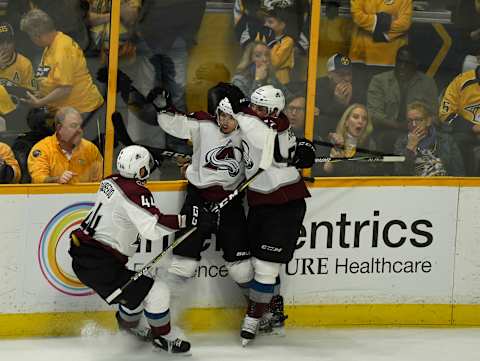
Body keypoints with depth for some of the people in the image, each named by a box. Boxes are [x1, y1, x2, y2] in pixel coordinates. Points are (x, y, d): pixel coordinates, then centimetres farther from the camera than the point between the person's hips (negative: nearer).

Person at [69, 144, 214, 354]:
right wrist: (186, 219, -31)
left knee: (137, 287, 27)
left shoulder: (110, 182, 9)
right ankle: (163, 338, 12)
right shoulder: (136, 193, -18)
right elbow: (152, 228, -32)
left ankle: (128, 327, 49)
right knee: (156, 292, -3)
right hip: (100, 264, -10)